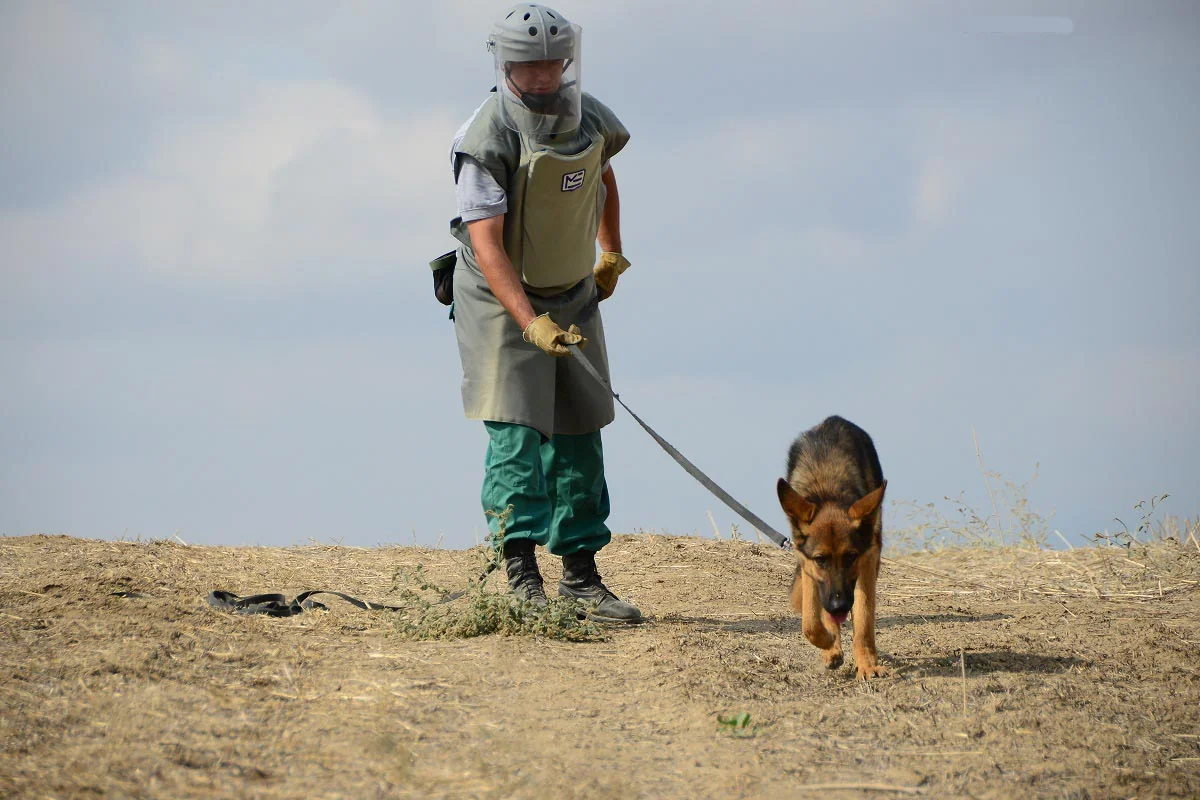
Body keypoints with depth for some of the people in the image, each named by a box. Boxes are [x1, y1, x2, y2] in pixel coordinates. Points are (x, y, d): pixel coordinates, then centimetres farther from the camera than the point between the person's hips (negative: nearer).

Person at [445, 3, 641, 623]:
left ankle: (581, 574, 11)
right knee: (517, 430, -14)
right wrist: (530, 321, -38)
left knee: (577, 432, 6)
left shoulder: (591, 120, -3)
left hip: (572, 297, 6)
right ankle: (521, 575, -16)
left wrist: (611, 255, 21)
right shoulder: (487, 140, -23)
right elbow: (486, 244, -29)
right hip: (500, 298, -6)